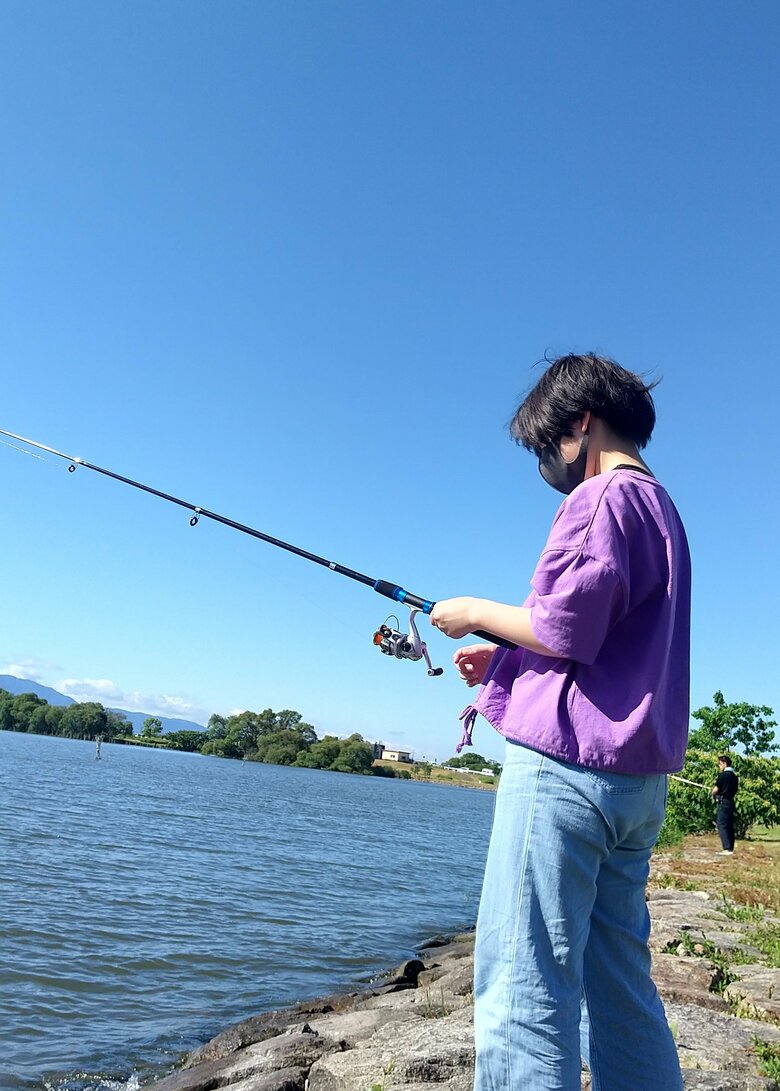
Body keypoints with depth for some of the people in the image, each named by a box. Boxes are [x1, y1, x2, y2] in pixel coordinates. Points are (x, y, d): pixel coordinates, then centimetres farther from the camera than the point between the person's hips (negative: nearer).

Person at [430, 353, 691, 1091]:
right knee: (620, 988, 14)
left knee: (523, 987, -7)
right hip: (637, 779, 10)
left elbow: (567, 628, -17)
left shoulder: (605, 495, -6)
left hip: (568, 764, -10)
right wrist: (505, 658, 17)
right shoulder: (661, 507, 23)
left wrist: (476, 613, -1)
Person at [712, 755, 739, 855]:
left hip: (723, 802, -8)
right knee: (729, 826, 11)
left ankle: (727, 849, -15)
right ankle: (730, 848, 14)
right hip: (731, 802, 8)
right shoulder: (735, 776, 12)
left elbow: (716, 790, -13)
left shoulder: (722, 775, -13)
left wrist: (713, 794, 7)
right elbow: (736, 790, 17)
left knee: (721, 825, -8)